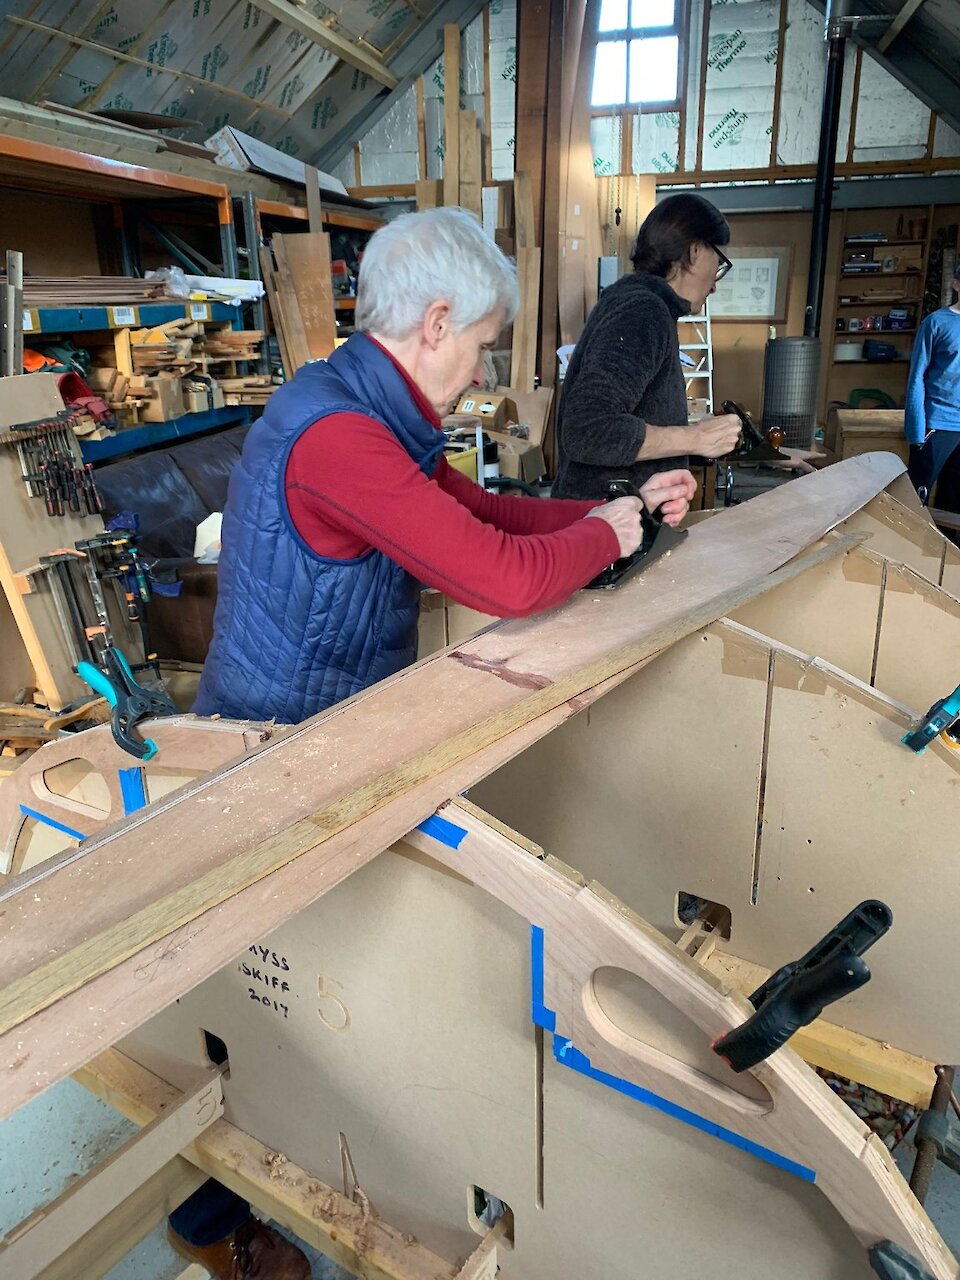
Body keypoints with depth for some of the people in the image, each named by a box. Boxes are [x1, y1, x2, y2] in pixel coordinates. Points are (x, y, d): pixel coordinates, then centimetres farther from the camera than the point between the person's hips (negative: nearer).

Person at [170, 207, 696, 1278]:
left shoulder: (374, 416, 6)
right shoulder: (335, 432, -28)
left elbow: (488, 510, 11)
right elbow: (506, 577, -34)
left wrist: (626, 504, 5)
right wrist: (605, 534, -13)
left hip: (324, 738, 9)